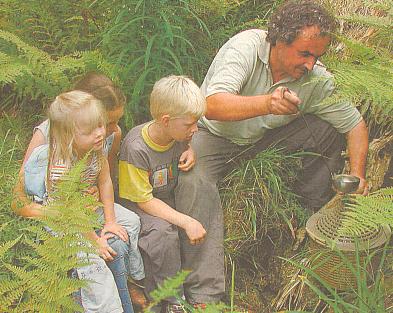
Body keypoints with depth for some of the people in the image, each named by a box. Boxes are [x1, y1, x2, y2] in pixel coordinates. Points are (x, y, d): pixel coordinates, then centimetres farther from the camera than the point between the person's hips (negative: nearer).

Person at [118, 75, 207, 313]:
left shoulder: (180, 134, -8)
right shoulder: (135, 148, -27)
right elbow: (145, 201, -23)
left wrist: (190, 152, -6)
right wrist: (186, 221, -30)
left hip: (169, 199, 7)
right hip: (137, 206, -6)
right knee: (163, 232, -34)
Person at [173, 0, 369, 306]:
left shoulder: (316, 78, -14)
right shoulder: (246, 46, -27)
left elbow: (355, 123, -5)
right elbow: (213, 106, -41)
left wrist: (357, 175, -19)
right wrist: (267, 103, -57)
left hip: (266, 137, 4)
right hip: (214, 135, -4)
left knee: (331, 132, -12)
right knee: (193, 180, -34)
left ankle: (315, 215, 7)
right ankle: (205, 295, -30)